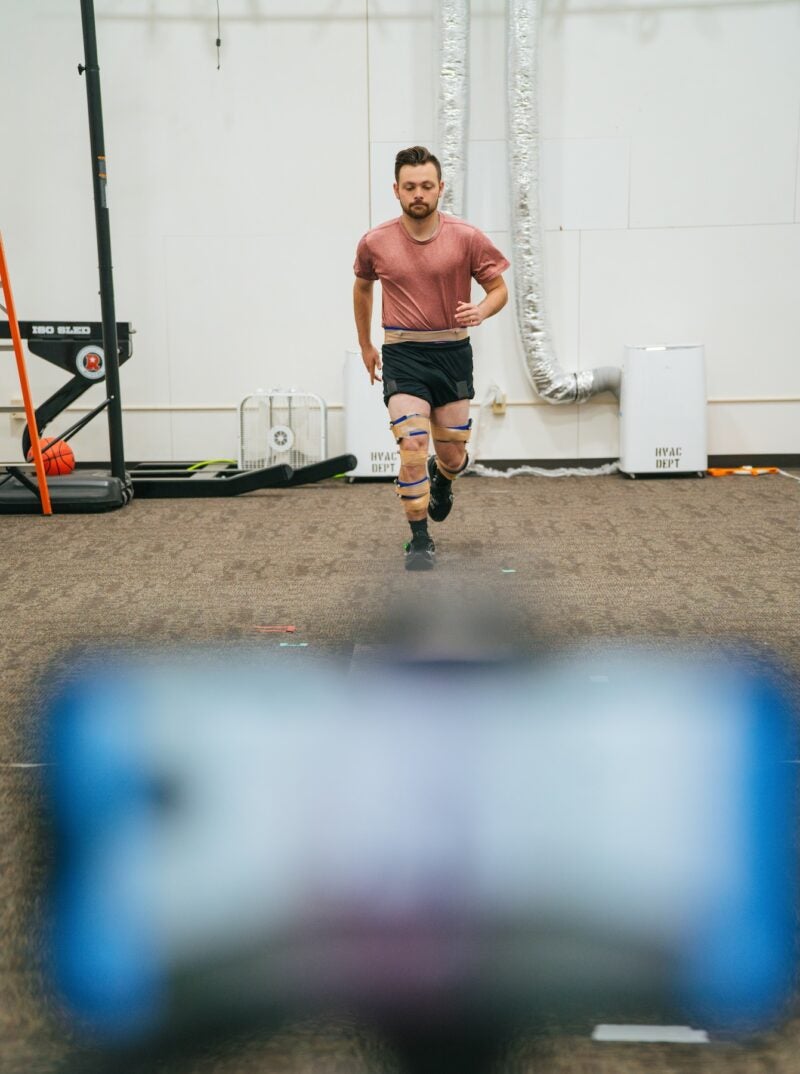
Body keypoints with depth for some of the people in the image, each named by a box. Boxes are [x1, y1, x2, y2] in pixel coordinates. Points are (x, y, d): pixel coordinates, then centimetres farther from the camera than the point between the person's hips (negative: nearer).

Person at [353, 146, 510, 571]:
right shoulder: (375, 242, -3)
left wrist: (482, 310, -22)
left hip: (453, 352, 1)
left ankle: (442, 478, 49)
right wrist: (365, 345, 21)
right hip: (402, 356, -1)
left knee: (452, 454, 10)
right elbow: (362, 287, 16)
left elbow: (499, 288, 1)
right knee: (412, 447, -15)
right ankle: (420, 540, 1)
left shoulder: (467, 237, -7)